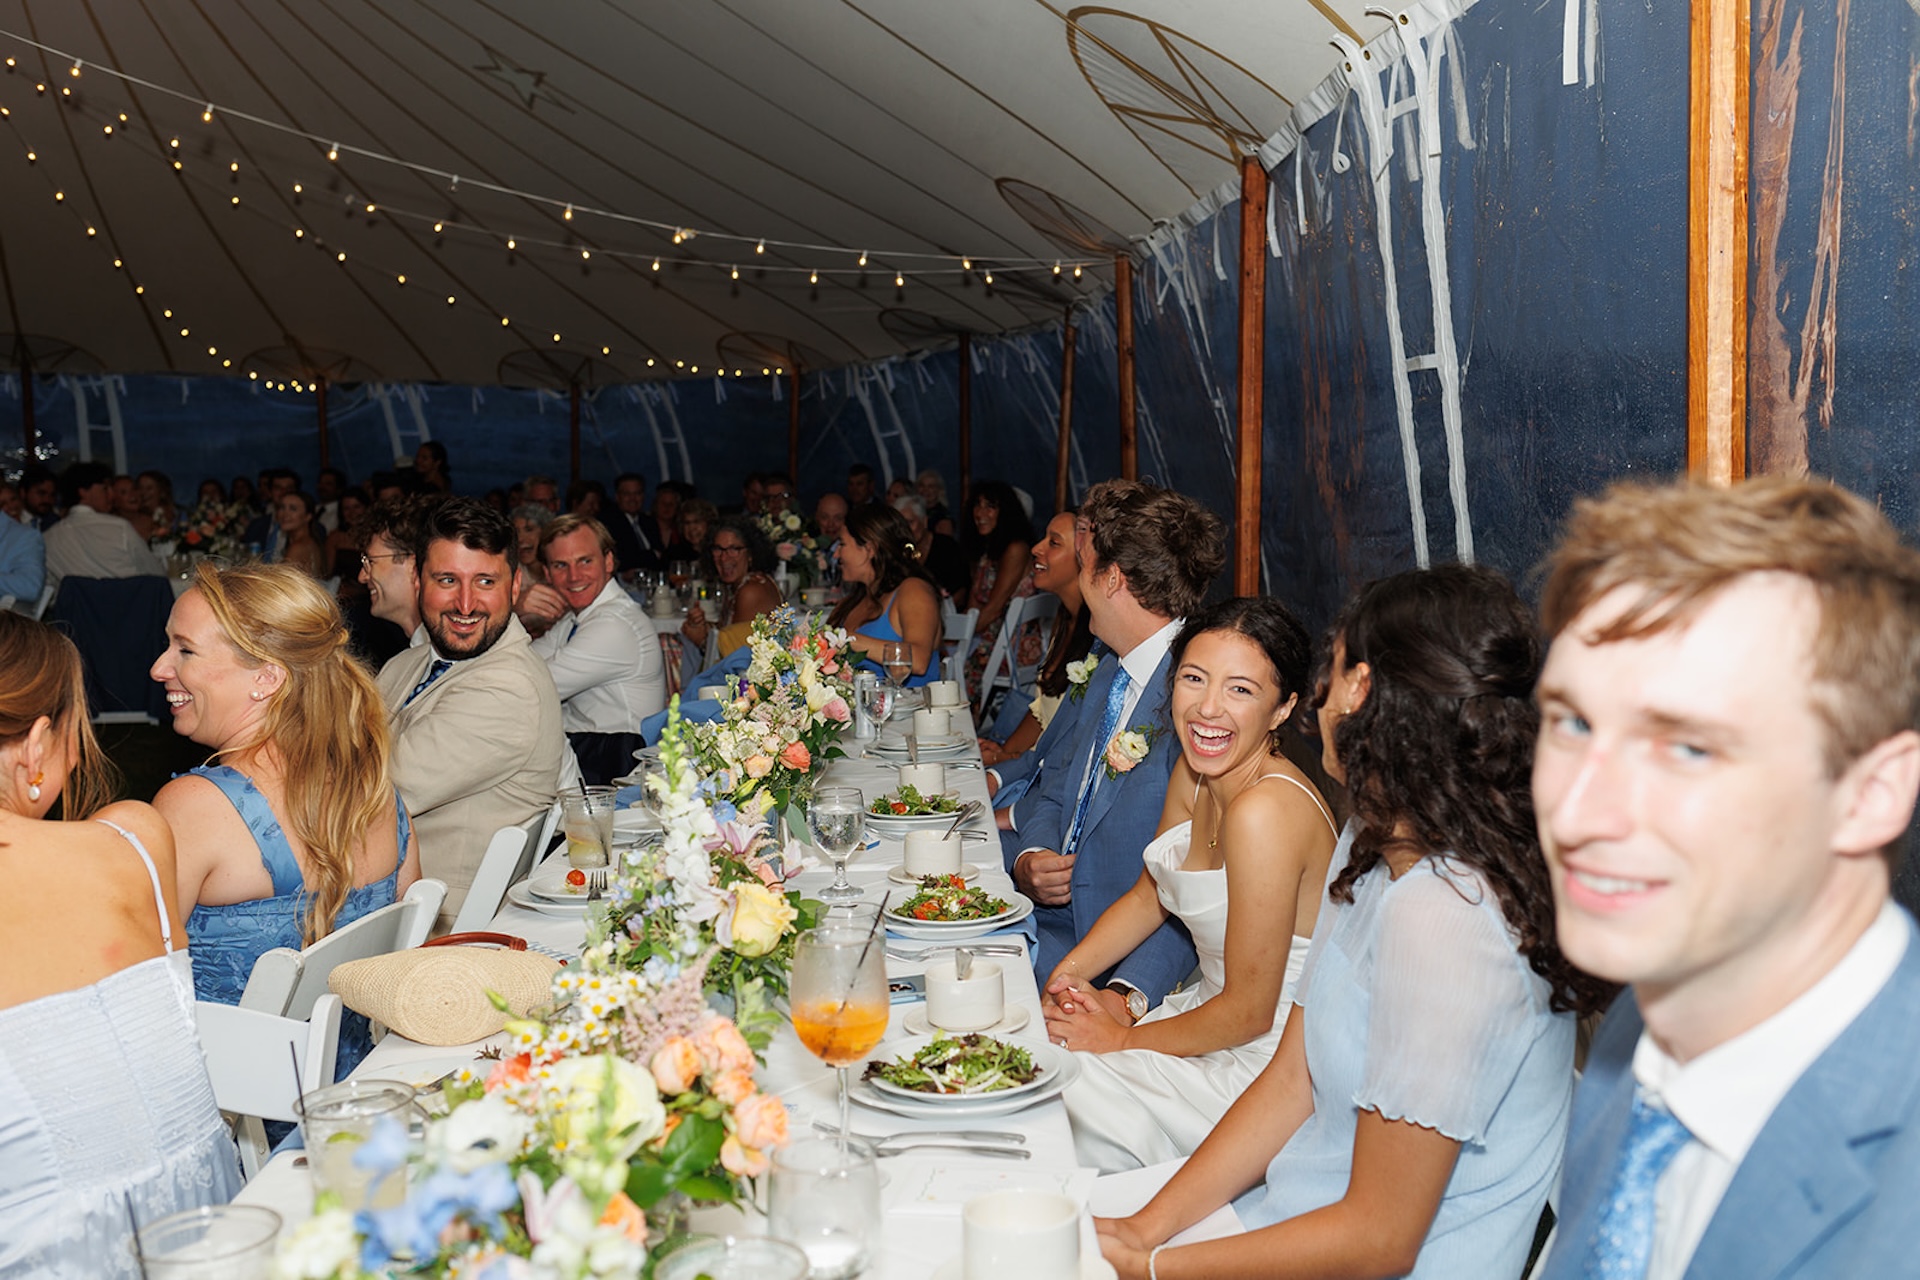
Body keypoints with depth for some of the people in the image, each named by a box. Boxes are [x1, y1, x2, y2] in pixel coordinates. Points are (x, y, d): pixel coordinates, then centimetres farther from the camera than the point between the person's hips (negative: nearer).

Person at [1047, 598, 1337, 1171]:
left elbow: (1249, 1012, -23)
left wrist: (1123, 1039, -10)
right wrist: (1069, 970, 2)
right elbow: (1150, 896, 16)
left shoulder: (1265, 811, -28)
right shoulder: (1196, 771, -1)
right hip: (1211, 1011, 8)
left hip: (1265, 1067, -8)